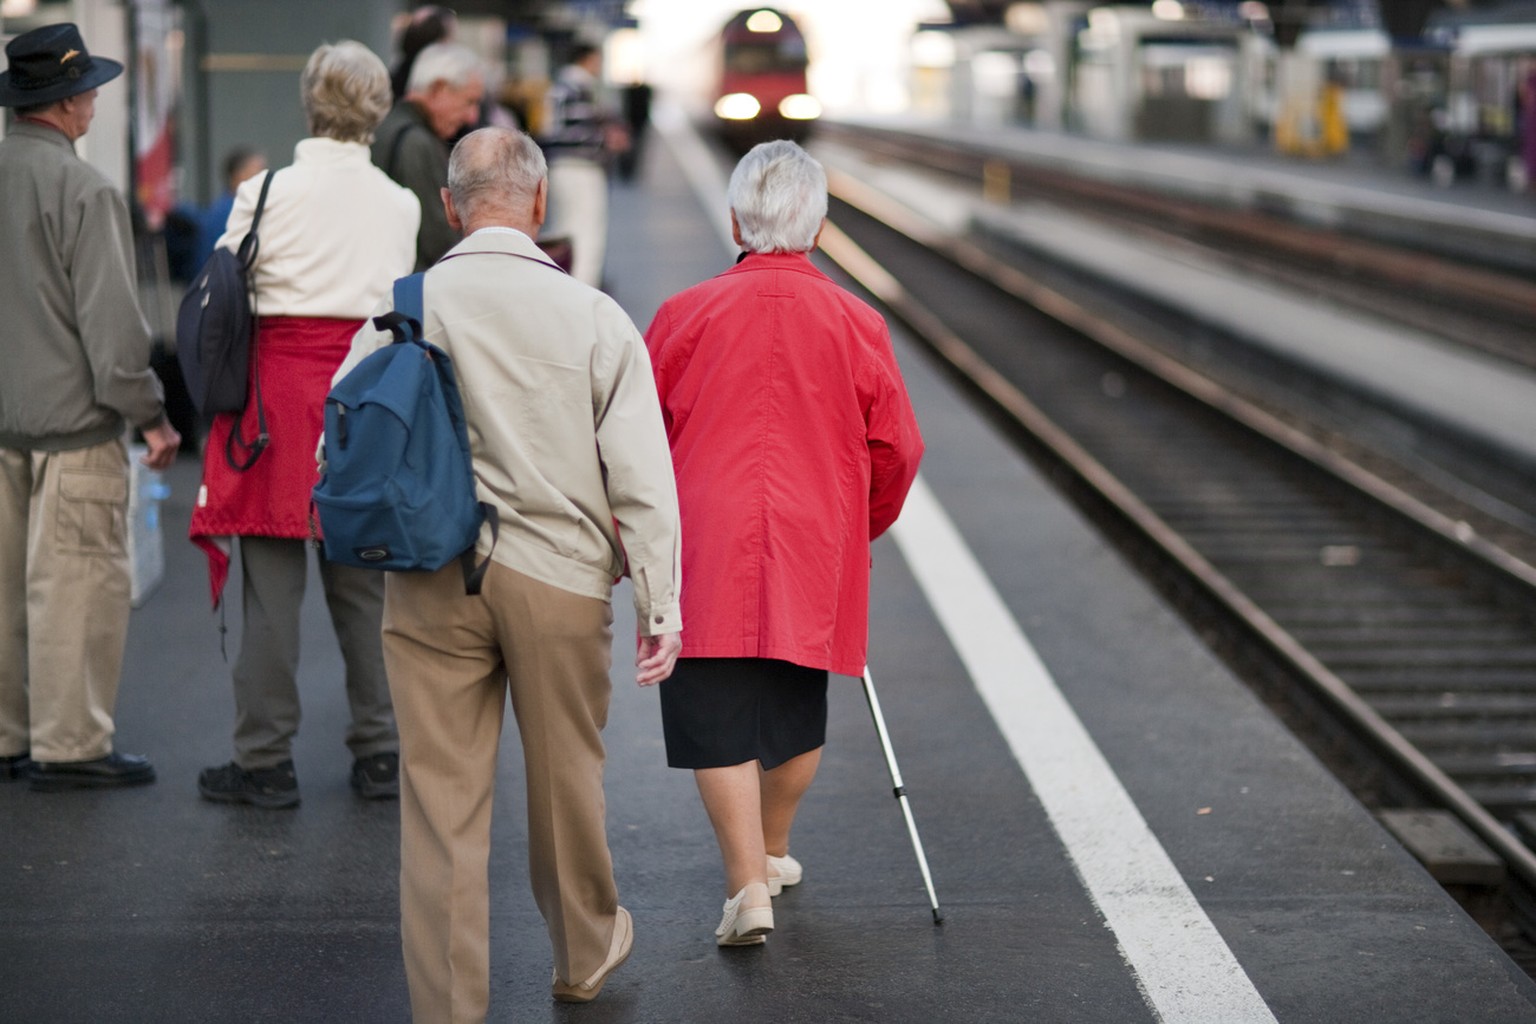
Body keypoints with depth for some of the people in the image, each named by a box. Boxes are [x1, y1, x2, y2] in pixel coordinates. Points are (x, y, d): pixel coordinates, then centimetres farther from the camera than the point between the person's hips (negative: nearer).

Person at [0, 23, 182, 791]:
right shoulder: (81, 189, -15)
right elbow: (110, 317, -16)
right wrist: (149, 413, -8)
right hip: (70, 416, -8)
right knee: (77, 583, -2)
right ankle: (68, 745, 1)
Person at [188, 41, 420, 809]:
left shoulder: (268, 193, -6)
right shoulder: (401, 204, 4)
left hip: (279, 386, -3)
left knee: (272, 586, 1)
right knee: (364, 584, 11)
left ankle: (264, 762, 5)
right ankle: (380, 753, 15)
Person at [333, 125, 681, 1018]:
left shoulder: (398, 313, -3)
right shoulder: (594, 317, -6)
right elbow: (642, 477, -6)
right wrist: (661, 608, 1)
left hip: (430, 581, 0)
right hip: (561, 576, 0)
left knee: (442, 799, 4)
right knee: (566, 778, 18)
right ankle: (585, 952, 40)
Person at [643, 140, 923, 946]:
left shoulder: (685, 315, -3)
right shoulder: (856, 324, -1)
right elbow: (896, 449, 6)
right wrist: (864, 527, 25)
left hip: (705, 551, -2)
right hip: (815, 549, 2)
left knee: (717, 723, -1)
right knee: (797, 715, 19)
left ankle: (747, 885, -11)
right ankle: (772, 854, 37)